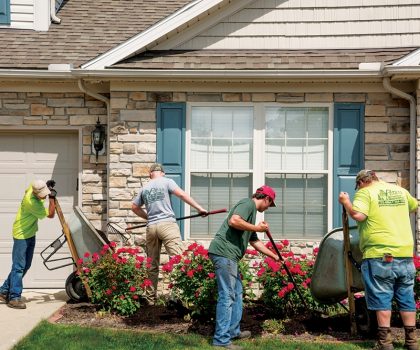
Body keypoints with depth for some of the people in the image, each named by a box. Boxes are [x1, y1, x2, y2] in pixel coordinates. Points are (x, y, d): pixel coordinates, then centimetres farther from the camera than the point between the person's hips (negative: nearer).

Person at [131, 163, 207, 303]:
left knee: (152, 265, 11)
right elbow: (182, 194, -8)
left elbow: (134, 207, 27)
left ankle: (150, 298, 17)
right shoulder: (167, 181, 6)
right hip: (167, 224, -5)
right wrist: (199, 208, -8)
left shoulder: (144, 188, 20)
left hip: (151, 227, 5)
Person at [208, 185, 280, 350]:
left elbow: (255, 241, 31)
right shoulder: (248, 203, -5)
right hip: (224, 252, -11)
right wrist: (257, 228, -12)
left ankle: (233, 331, 29)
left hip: (229, 255, 11)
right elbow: (234, 221, -24)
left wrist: (275, 257, 35)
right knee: (227, 296, -8)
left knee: (236, 293, 19)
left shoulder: (251, 210, 25)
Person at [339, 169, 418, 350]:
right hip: (405, 253, 5)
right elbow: (414, 206, 33)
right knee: (407, 298, 12)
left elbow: (358, 215, -19)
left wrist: (345, 202, -2)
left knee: (382, 298, 2)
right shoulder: (400, 191, 15)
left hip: (379, 254, -5)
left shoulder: (365, 193, -3)